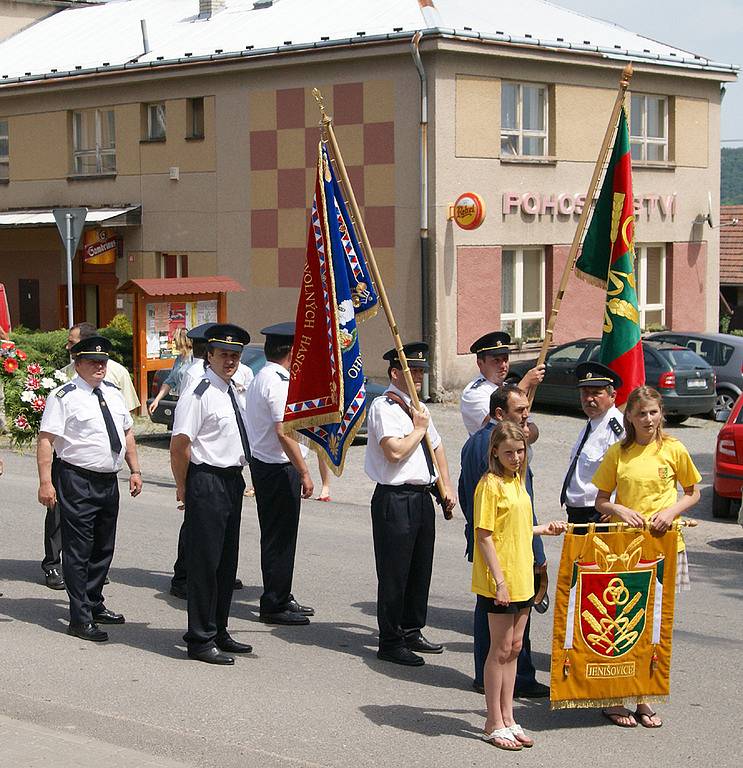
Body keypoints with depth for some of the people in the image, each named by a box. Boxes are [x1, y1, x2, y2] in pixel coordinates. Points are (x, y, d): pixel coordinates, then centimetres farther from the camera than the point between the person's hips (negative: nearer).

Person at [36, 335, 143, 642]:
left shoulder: (113, 393, 12)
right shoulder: (64, 396, -10)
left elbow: (127, 432, 21)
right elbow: (46, 439, -15)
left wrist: (135, 470, 13)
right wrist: (46, 482, -22)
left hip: (109, 481, 8)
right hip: (77, 481, -8)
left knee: (103, 548, 17)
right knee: (78, 550, -4)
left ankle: (94, 605, 33)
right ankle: (81, 619, 0)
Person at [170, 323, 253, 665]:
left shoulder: (232, 392, 13)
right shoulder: (199, 394, -16)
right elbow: (179, 443, -19)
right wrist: (183, 487, -11)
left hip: (232, 481, 9)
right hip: (207, 482, -9)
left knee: (226, 561, 16)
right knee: (204, 562, -3)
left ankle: (218, 632, 28)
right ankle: (200, 641, 5)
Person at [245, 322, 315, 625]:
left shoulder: (260, 378, 15)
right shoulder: (277, 383, -18)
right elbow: (284, 433, -23)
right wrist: (304, 473, -19)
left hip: (263, 464, 10)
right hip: (279, 469, -10)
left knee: (279, 536, 18)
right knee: (279, 538, -3)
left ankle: (281, 598, 27)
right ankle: (274, 605, 4)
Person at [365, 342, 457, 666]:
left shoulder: (418, 406, 17)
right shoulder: (384, 407, -12)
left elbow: (436, 446, 27)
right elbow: (395, 451, -24)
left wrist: (447, 486, 18)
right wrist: (419, 428, -9)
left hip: (422, 497, 9)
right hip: (395, 498, -9)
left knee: (420, 569, 15)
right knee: (394, 573, -3)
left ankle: (411, 632, 29)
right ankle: (390, 643, 5)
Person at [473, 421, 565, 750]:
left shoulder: (517, 482, 11)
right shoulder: (490, 484, -14)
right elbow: (485, 536, -17)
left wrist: (543, 530, 15)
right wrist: (499, 580, -19)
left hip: (521, 579, 8)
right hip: (498, 581, -8)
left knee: (513, 648, 13)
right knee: (501, 649, -1)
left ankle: (507, 718, 22)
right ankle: (494, 724, 9)